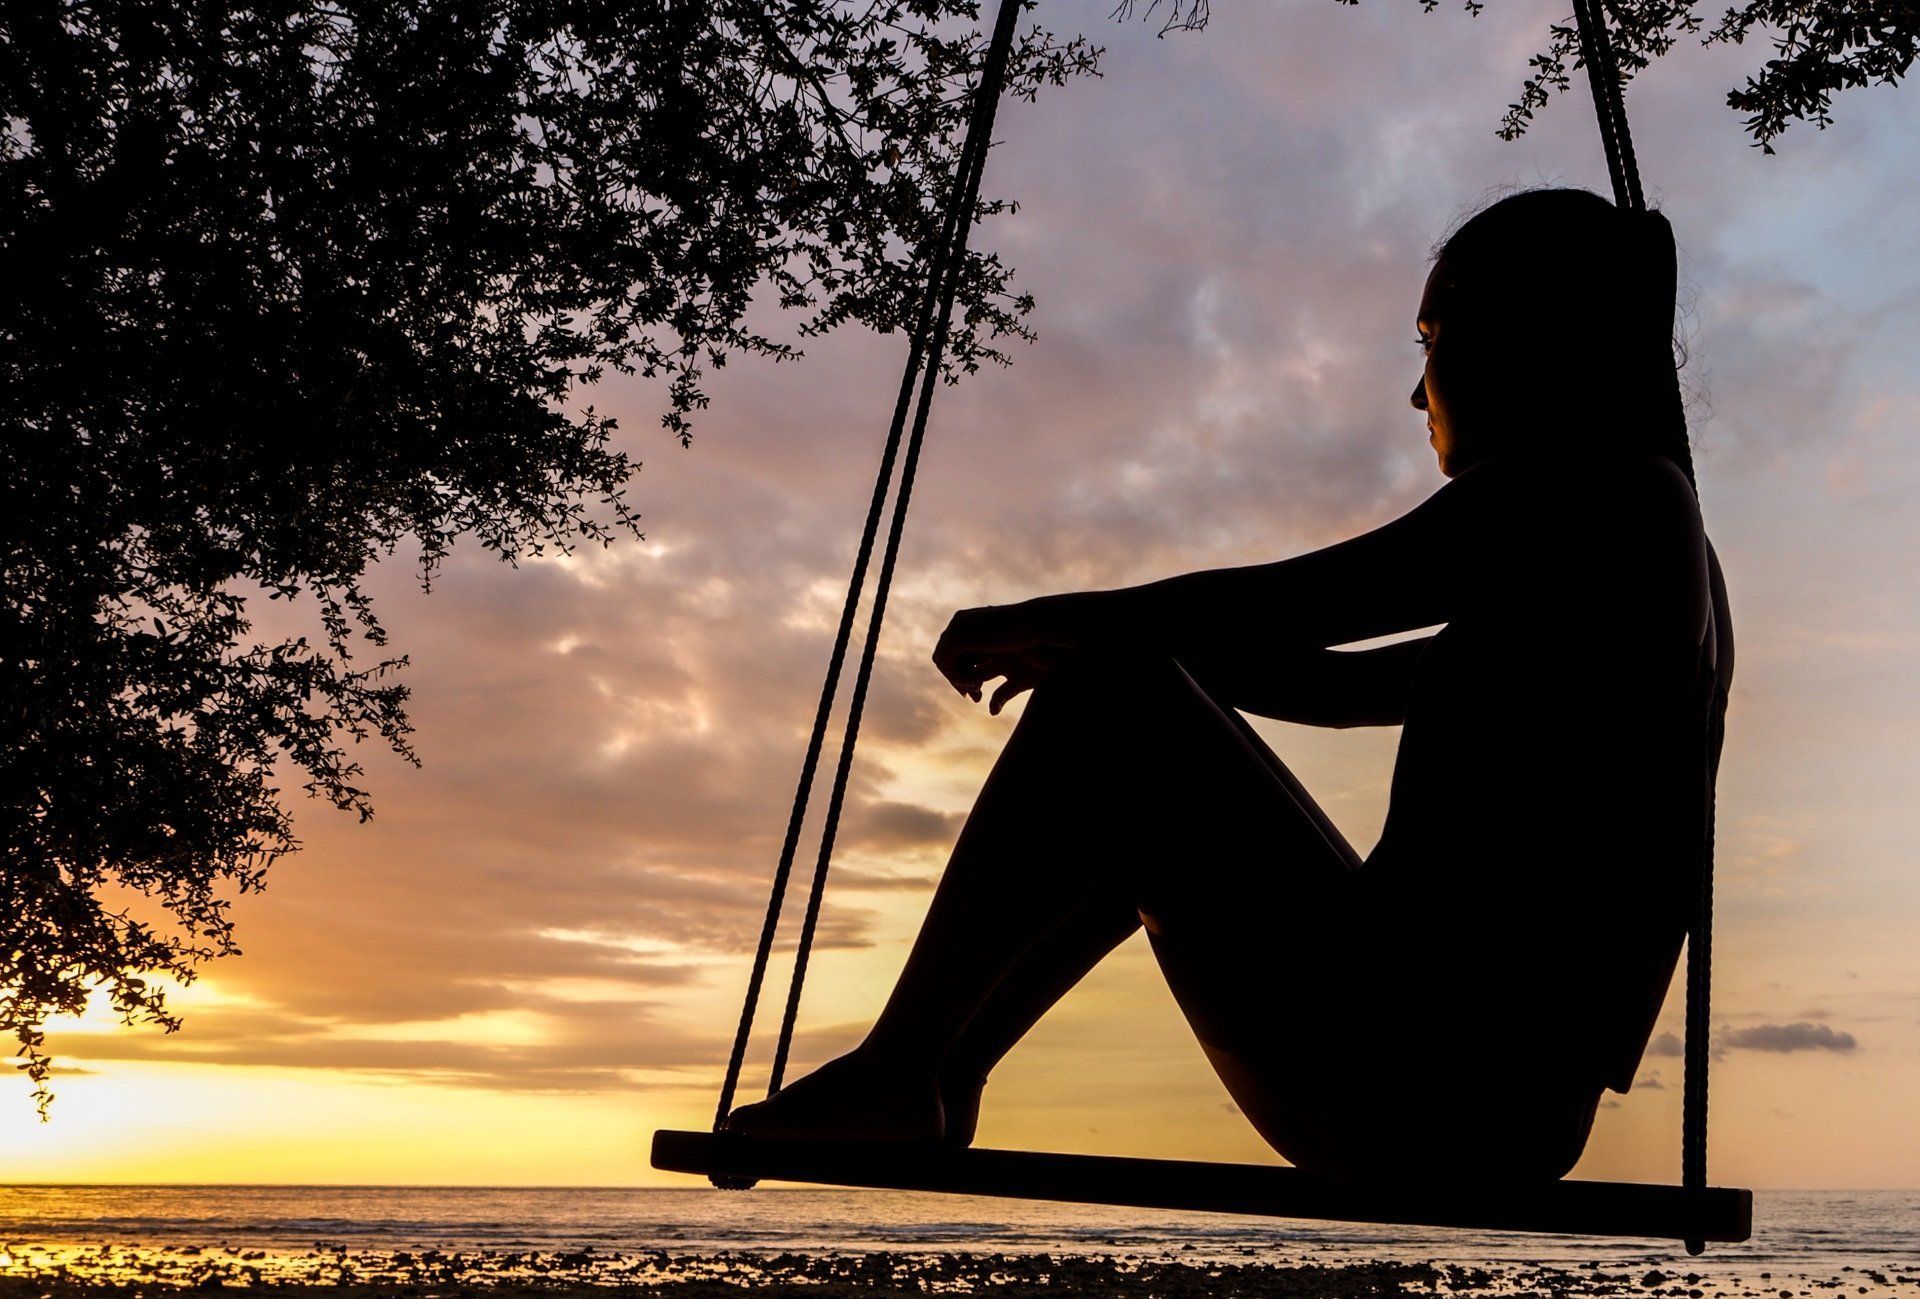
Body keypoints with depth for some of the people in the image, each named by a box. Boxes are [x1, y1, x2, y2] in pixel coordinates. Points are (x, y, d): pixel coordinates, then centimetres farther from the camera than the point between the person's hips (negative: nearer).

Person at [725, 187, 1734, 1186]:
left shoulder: (1592, 482, -8)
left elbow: (1276, 608, -15)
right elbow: (1347, 687, 25)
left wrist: (1031, 621, 1)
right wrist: (1088, 641, 23)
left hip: (1411, 1091, -10)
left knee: (1101, 702, -9)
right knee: (1148, 812, 22)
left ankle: (888, 1075, 0)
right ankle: (936, 1083, 24)